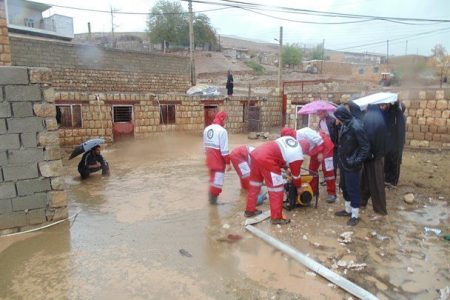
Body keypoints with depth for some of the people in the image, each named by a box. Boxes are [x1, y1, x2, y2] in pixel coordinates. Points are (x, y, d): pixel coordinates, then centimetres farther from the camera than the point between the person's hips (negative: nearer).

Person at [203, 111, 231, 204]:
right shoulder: (222, 130, -16)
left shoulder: (206, 129, 9)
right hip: (219, 160, -8)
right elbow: (224, 149, -18)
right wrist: (228, 163, -13)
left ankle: (211, 197, 33)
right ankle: (213, 199, 14)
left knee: (212, 178, 22)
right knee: (217, 180, 5)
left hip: (210, 159, 8)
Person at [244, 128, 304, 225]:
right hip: (267, 160, -8)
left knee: (255, 184, 22)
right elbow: (296, 174, 14)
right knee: (277, 189, 6)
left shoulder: (289, 138, 21)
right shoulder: (298, 156, 6)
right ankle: (276, 217, 15)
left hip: (256, 152, 8)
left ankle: (250, 210, 36)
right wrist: (299, 187, 36)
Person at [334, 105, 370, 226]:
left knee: (353, 189, 3)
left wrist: (357, 161, -20)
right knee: (345, 187, 19)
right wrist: (340, 159, 11)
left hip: (352, 165, -9)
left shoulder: (356, 127, -22)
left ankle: (355, 215, 17)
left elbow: (365, 146, -20)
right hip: (343, 163, 9)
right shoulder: (344, 125, 4)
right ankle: (348, 210, 35)